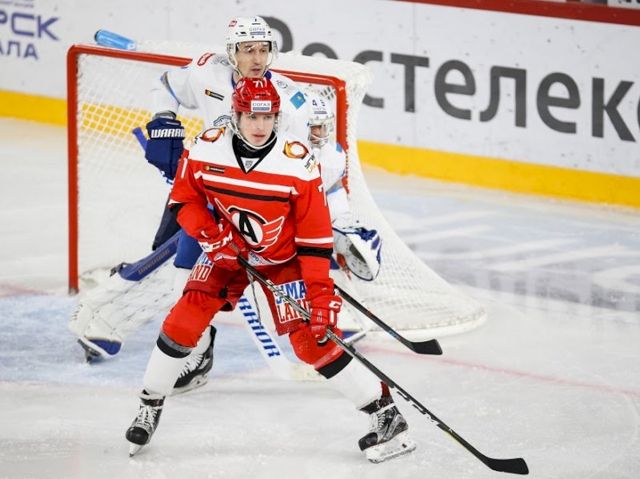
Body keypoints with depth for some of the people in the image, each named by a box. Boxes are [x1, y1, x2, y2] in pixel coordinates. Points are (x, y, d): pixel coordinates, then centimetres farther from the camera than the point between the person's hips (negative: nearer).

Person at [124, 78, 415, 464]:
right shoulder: (206, 150, -18)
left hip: (283, 258, -3)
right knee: (185, 320, -10)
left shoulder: (298, 162, -24)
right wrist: (208, 230, -22)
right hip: (226, 251, 3)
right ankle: (151, 405, 11)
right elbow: (184, 199, -2)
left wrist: (320, 293, -22)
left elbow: (316, 233, -19)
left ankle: (384, 411, -3)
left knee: (312, 339, -12)